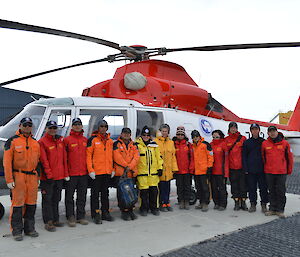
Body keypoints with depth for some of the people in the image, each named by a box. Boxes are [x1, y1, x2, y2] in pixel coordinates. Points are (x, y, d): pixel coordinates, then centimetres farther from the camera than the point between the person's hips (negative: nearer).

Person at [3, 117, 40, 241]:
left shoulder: (36, 143, 13)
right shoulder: (12, 141, -2)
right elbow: (7, 162, -6)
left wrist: (38, 177, 14)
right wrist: (9, 180, -11)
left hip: (32, 177, 5)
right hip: (18, 176, -5)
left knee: (31, 203, 10)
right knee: (17, 203, -2)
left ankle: (29, 228, 23)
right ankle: (17, 230, 11)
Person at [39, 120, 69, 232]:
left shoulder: (60, 140, 11)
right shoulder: (42, 142, -7)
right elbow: (44, 160, -13)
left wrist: (66, 173, 7)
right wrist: (49, 174, -18)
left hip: (60, 176, 6)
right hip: (47, 177, -6)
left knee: (56, 199, 16)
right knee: (47, 199, 1)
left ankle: (55, 219, 26)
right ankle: (48, 222, 10)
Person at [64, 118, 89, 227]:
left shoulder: (86, 140, 11)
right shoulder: (67, 140, -1)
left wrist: (89, 168, 9)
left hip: (83, 173, 4)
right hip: (71, 173, -4)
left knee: (82, 196, 11)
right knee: (70, 196, 4)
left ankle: (81, 216, 21)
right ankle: (71, 217, 14)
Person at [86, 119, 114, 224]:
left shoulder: (110, 141, 11)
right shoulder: (92, 139, -5)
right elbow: (88, 155, -8)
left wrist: (112, 169, 9)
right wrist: (90, 170, -14)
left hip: (107, 172, 5)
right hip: (96, 172, -5)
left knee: (105, 193, 14)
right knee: (95, 193, 2)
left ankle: (105, 212, 24)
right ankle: (96, 214, 10)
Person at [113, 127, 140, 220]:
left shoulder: (133, 145, 13)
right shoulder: (117, 144, 1)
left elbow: (136, 157, 1)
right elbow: (117, 157, -11)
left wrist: (130, 167, -13)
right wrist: (126, 166, -14)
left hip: (131, 173, 4)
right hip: (120, 173, -4)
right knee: (121, 193, -1)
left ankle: (130, 210, 19)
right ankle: (124, 211, 8)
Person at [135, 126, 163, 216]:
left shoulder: (154, 144, 10)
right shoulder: (137, 145, 0)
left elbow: (159, 156, 13)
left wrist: (160, 168, 8)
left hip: (153, 172, 3)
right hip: (142, 172, -3)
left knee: (154, 190, 5)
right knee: (144, 191, 0)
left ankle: (154, 207, 20)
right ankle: (144, 208, 15)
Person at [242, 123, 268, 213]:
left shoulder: (263, 142, 7)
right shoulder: (247, 142, 8)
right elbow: (244, 156, 7)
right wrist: (245, 168, -1)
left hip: (261, 169, 0)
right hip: (250, 170, 1)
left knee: (263, 187, 2)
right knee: (252, 188, 5)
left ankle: (264, 204, 14)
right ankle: (253, 204, 15)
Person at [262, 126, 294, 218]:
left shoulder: (284, 143, 0)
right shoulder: (264, 144, 3)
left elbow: (289, 157, 5)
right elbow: (263, 157, 11)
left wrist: (289, 170, 6)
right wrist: (264, 168, 10)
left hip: (281, 172, -1)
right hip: (269, 172, 2)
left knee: (281, 191, 3)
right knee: (272, 191, 10)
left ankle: (280, 210, 13)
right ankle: (273, 209, 20)